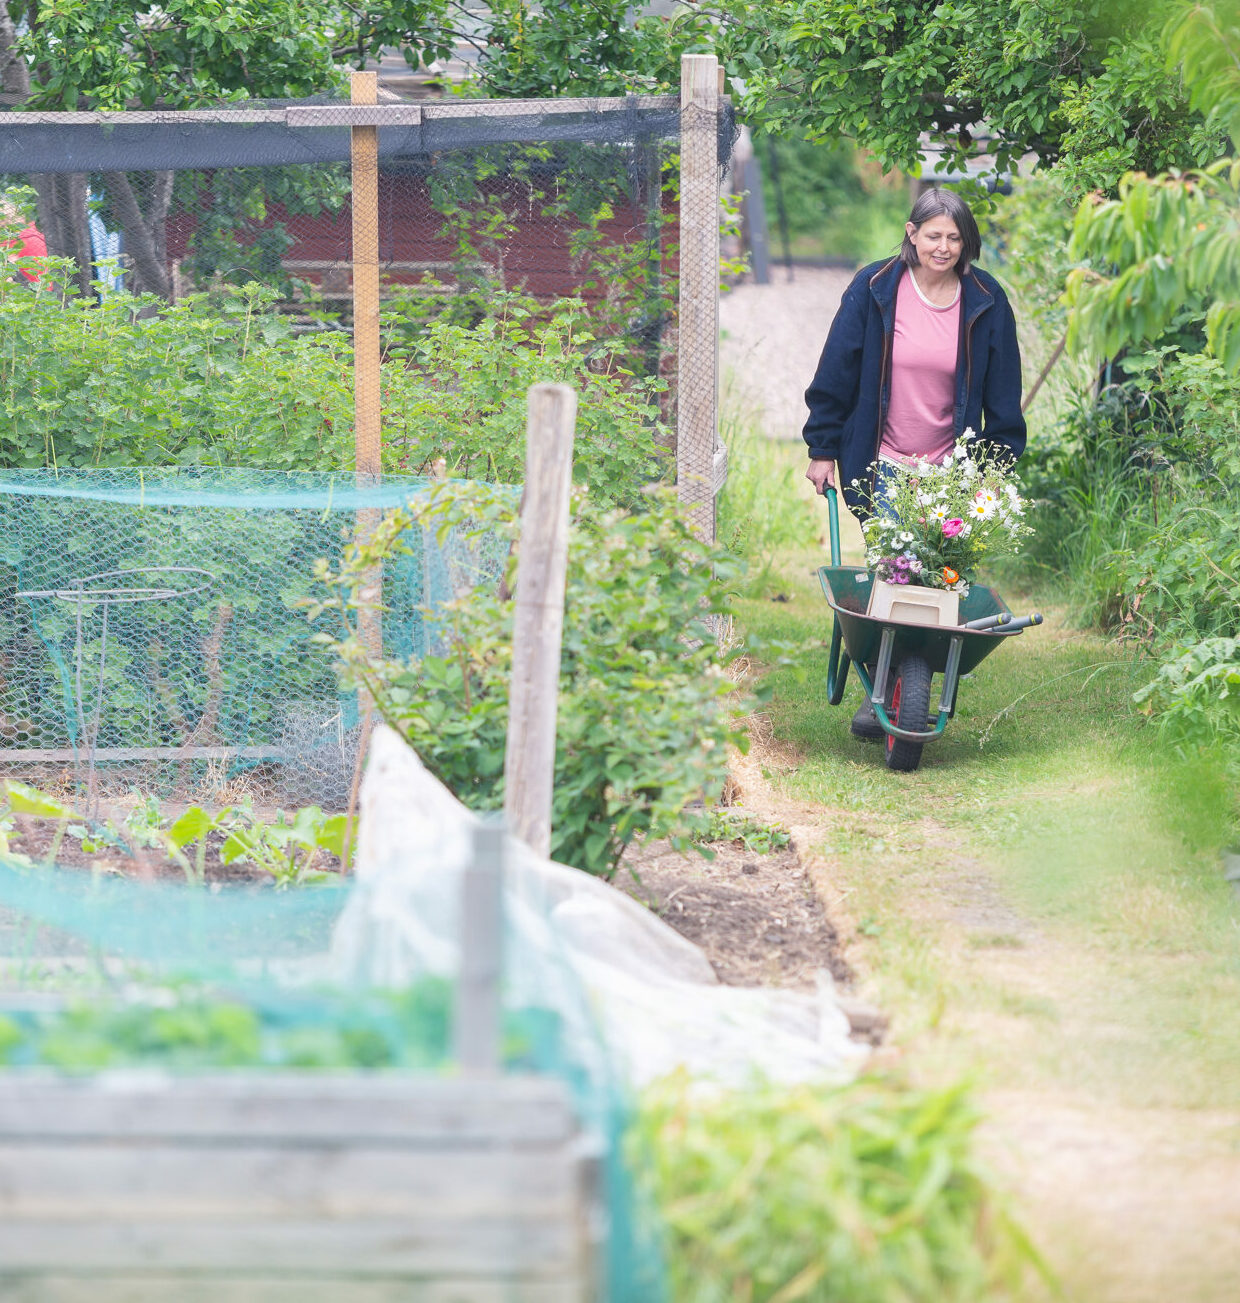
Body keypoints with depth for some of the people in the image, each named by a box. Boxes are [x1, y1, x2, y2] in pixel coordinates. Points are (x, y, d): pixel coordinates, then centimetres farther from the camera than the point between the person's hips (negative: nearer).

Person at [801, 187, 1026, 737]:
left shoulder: (986, 303, -1)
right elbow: (836, 373, 2)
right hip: (881, 465, -1)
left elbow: (1003, 397, 7)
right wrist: (823, 449, 3)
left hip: (952, 470, 1)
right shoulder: (875, 290, -4)